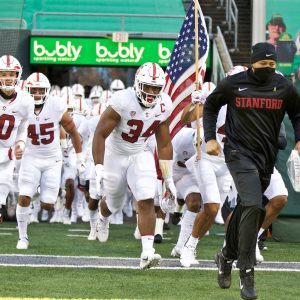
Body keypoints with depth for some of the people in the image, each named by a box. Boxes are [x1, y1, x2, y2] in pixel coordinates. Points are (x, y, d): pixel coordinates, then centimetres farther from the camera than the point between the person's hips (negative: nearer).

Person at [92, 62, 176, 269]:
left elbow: (164, 144, 0)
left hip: (141, 155, 3)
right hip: (115, 156, -3)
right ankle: (103, 219, 53)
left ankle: (147, 253, -19)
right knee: (115, 203, 15)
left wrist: (168, 180, 2)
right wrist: (99, 168, -28)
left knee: (147, 202, -15)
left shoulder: (164, 106, -12)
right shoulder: (123, 102, -28)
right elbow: (100, 135, -21)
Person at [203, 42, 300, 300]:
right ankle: (246, 273, -16)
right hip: (240, 153, -4)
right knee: (253, 206, -20)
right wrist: (210, 138, 3)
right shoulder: (234, 84, -6)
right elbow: (211, 105, 11)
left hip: (267, 157, 4)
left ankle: (227, 256, 38)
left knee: (247, 209, 13)